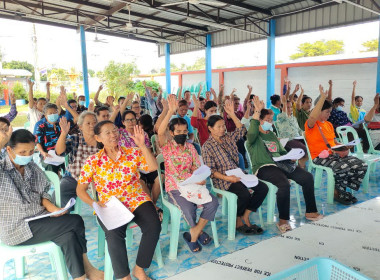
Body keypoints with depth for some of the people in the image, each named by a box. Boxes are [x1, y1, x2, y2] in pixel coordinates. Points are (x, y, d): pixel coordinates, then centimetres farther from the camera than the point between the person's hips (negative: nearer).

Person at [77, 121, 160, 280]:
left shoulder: (133, 153, 5)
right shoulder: (92, 162, 3)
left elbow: (153, 167, -7)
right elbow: (80, 189, 6)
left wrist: (142, 146, -15)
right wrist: (93, 203, -11)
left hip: (137, 200, 2)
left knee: (153, 225, -25)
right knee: (114, 234, -31)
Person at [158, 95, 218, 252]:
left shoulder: (190, 147, 13)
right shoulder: (167, 147, -1)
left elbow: (197, 167, 13)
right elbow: (160, 133, -22)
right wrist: (171, 112, -30)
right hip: (174, 189, -4)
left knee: (213, 202, -20)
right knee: (189, 209, -30)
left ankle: (193, 234, -4)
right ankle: (198, 232, 6)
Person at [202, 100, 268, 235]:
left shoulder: (228, 137, 13)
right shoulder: (207, 146, -7)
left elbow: (242, 130, 20)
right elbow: (210, 170, -11)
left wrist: (232, 114, 9)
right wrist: (227, 178, -24)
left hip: (238, 173, 7)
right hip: (223, 178, -7)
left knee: (263, 188, -12)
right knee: (244, 194, -31)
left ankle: (245, 217, -2)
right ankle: (238, 221, -3)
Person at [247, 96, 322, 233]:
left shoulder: (272, 135, 26)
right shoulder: (254, 136, 2)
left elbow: (282, 151, 33)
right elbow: (251, 133, -25)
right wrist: (257, 111, -25)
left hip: (280, 164, 8)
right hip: (264, 167, -7)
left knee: (307, 177, -11)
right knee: (284, 184, -34)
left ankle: (310, 212, 2)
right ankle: (283, 220, -20)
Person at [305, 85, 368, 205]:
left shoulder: (329, 124, 19)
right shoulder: (311, 125, -7)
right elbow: (313, 117, -32)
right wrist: (323, 97, -30)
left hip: (334, 154, 8)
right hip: (319, 157, -8)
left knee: (361, 165, -10)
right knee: (343, 167, -34)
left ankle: (340, 191, 3)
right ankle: (337, 192, -5)